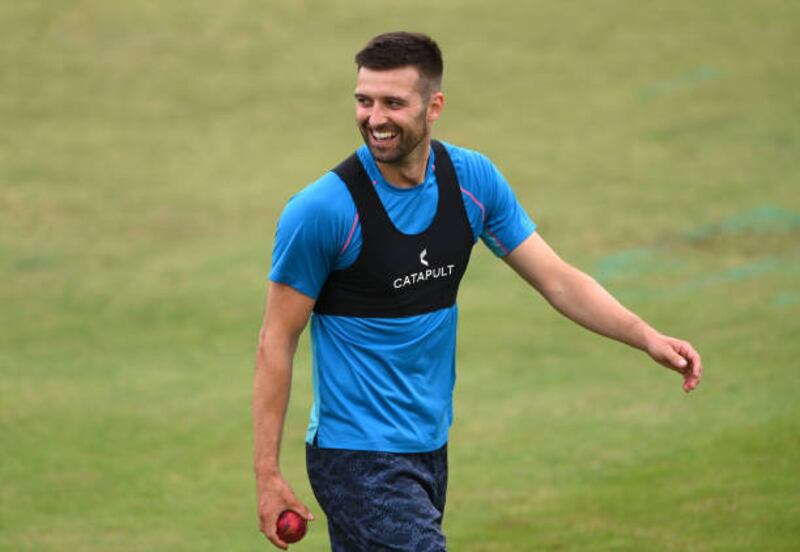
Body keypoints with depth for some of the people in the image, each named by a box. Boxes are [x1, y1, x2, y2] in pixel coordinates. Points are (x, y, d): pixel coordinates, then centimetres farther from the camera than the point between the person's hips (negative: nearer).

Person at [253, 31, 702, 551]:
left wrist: (646, 336, -11)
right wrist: (267, 475, -12)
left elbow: (557, 279, 4)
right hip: (357, 461, -6)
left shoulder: (473, 178, 0)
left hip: (430, 447, 6)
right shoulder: (321, 210, -15)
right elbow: (278, 341, -10)